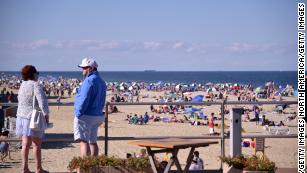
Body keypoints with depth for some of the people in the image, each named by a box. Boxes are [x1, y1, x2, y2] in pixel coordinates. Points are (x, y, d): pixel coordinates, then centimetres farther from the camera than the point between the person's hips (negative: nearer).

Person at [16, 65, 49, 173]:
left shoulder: (22, 85, 9)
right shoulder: (35, 85, -14)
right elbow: (42, 101, -22)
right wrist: (46, 115, -12)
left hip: (22, 116, 7)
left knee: (26, 144, 8)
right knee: (37, 144, 1)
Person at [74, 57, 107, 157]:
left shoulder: (89, 81, -16)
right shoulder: (101, 81, 15)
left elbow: (84, 99, -21)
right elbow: (102, 101, 19)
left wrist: (78, 114, -16)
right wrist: (98, 111, 18)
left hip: (86, 116, -10)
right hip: (97, 115, 10)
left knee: (83, 141, -11)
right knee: (92, 142, 15)